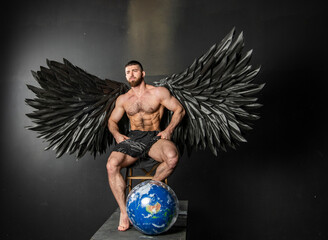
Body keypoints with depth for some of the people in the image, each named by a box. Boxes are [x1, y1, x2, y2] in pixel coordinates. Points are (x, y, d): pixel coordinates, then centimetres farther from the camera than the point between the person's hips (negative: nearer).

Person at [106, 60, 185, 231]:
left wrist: (169, 130, -8)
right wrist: (116, 134, 1)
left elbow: (179, 110, 7)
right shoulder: (123, 99, 17)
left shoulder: (159, 92, 6)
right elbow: (112, 121, 23)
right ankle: (124, 213, -19)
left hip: (154, 137, -2)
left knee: (172, 158, -36)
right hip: (133, 138, 2)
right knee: (111, 165, -28)